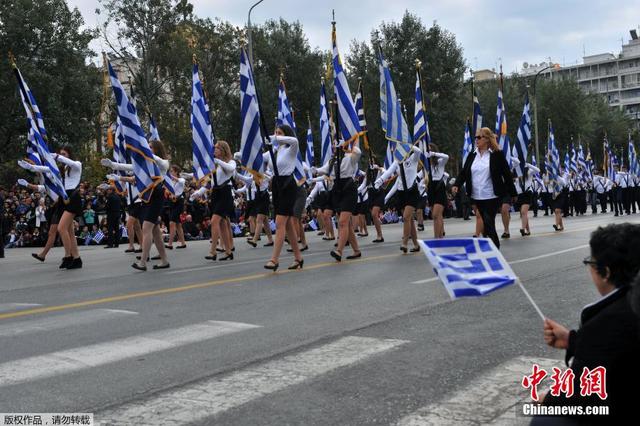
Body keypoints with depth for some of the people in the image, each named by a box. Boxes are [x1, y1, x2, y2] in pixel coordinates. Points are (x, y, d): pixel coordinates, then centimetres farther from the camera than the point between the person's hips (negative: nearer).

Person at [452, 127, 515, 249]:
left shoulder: (497, 154, -5)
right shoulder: (472, 155, 9)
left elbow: (507, 174, -3)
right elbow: (464, 172, 5)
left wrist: (512, 193, -1)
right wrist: (457, 185, -13)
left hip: (492, 196, -5)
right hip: (477, 197, 5)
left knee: (488, 222, -13)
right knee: (486, 222, 11)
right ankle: (495, 246, 23)